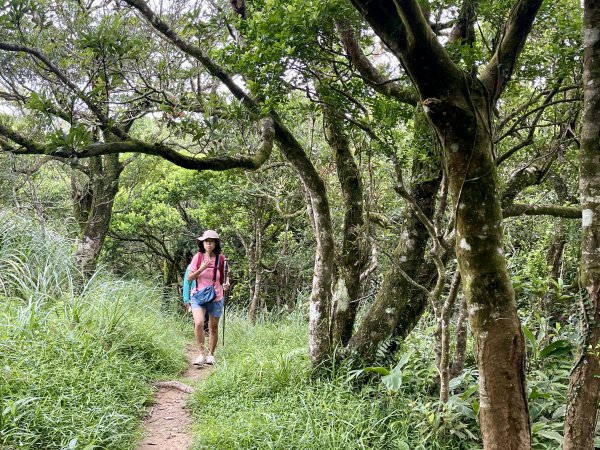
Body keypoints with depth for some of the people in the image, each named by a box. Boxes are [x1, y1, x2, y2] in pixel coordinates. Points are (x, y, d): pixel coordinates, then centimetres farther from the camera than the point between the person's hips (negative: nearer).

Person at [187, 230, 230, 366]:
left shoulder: (221, 258, -5)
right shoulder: (198, 257, -6)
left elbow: (225, 277, 8)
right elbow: (189, 278, -3)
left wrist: (226, 284, -14)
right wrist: (201, 269, -18)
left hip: (216, 298, 1)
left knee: (213, 328, 11)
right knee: (198, 323, -22)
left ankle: (211, 355, 29)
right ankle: (202, 353, -7)